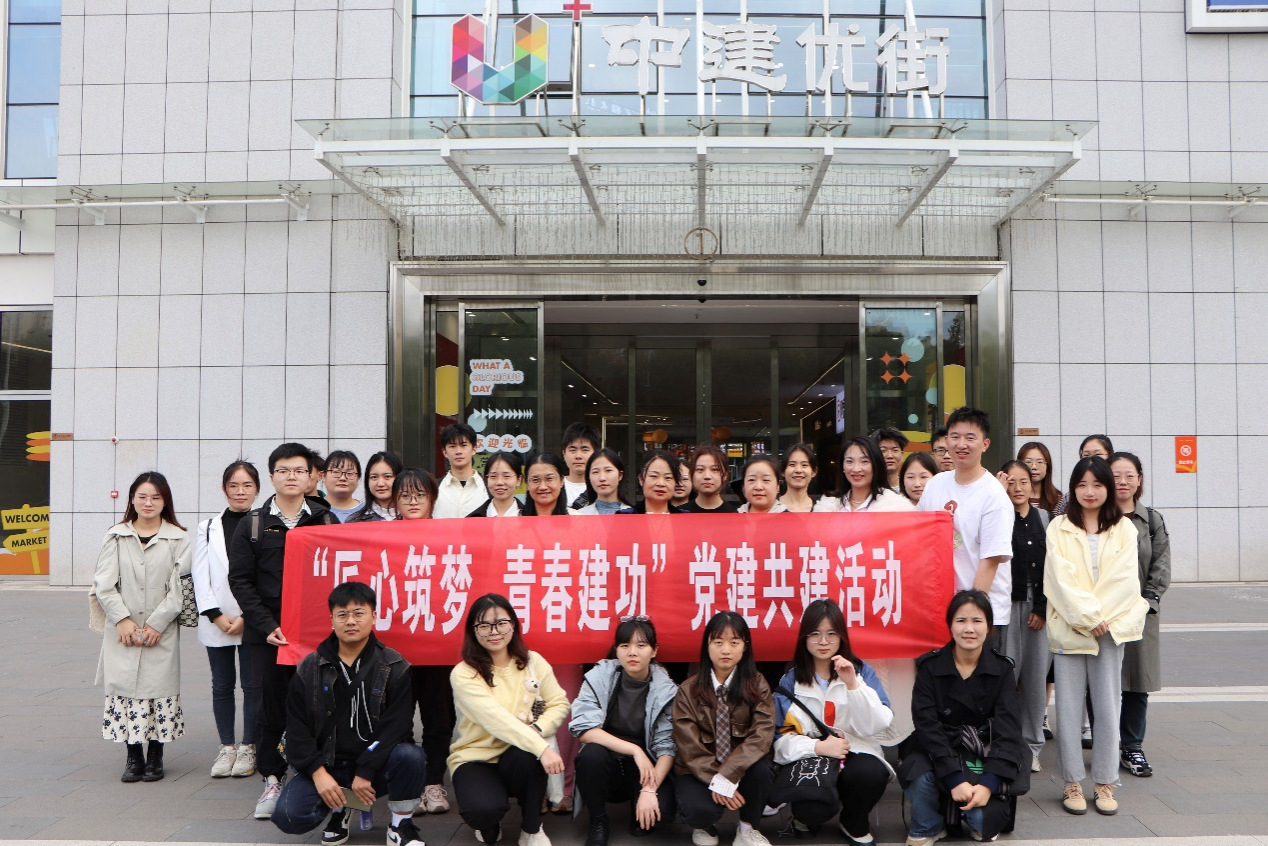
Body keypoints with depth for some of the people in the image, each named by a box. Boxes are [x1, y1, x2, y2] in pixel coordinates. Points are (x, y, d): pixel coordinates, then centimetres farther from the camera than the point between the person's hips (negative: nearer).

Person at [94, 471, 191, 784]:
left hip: (162, 632, -1)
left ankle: (155, 756, 16)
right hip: (122, 631, 1)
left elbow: (180, 587, -3)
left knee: (160, 687, 1)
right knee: (124, 687, 2)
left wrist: (156, 623, -10)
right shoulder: (116, 536, 6)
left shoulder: (178, 539, 1)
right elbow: (103, 583, 1)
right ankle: (133, 756, 16)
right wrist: (123, 619, -9)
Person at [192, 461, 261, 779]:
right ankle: (226, 747, 21)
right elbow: (200, 577, 4)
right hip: (216, 620, 3)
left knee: (252, 684, 3)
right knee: (222, 686, 10)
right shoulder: (208, 528, 8)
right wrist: (216, 616, -6)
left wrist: (246, 617, -11)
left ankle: (248, 747, 15)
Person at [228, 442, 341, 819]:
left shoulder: (326, 521, 7)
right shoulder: (253, 523, 7)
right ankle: (272, 781, 17)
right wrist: (267, 625, -9)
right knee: (271, 704, 4)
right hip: (268, 632, 0)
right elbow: (240, 579, 2)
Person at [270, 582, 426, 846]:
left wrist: (365, 772, -19)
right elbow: (297, 728, 0)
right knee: (288, 816, -21)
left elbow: (396, 726, -13)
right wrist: (318, 773, -12)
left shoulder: (394, 668, -5)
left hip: (376, 764, -2)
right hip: (326, 764, 2)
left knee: (410, 756, -33)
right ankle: (340, 809, 13)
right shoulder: (309, 669, 2)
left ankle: (400, 825, -5)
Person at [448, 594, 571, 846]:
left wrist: (537, 732, -24)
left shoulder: (533, 662, -1)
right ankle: (488, 823, 7)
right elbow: (495, 718, -27)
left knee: (528, 756, -34)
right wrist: (541, 747, -38)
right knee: (483, 810, -34)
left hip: (519, 756, 3)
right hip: (475, 758, -2)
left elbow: (559, 704, -2)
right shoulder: (463, 674, -14)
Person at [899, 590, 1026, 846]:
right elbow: (927, 726, -14)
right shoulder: (930, 667, -6)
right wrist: (955, 779, -27)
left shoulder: (1001, 669, -2)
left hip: (986, 753, 1)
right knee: (920, 779, -33)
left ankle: (981, 822, 14)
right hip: (939, 751, -1)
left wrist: (989, 783, -24)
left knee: (981, 818, -24)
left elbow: (1008, 729, -10)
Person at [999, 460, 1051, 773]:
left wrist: (1042, 608, 0)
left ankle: (1031, 745, 18)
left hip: (1040, 605, 3)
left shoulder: (1044, 518, 11)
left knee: (1036, 676, 6)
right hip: (1008, 603, -3)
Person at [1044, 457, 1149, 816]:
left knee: (1107, 708, 3)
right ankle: (1072, 783, 11)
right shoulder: (1059, 528, 3)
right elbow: (1060, 579, -6)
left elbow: (1124, 580, -3)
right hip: (1068, 628, -1)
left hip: (1111, 627, 1)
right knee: (1068, 709, 1)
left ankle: (1105, 783, 15)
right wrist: (1087, 618, -13)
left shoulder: (1124, 529, 6)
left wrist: (1100, 618, -12)